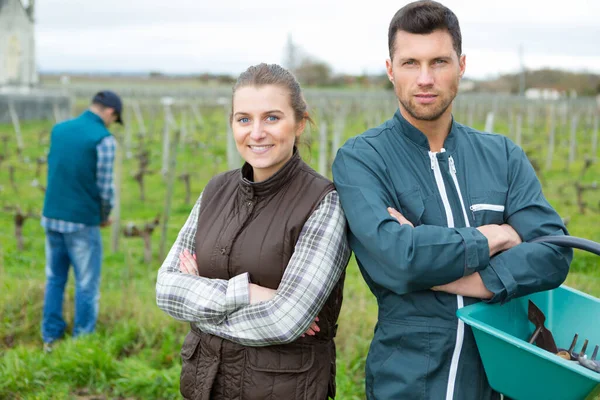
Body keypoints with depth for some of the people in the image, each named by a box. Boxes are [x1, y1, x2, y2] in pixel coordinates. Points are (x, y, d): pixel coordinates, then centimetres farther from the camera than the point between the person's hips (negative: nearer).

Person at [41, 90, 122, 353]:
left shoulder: (58, 129, 7)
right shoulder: (104, 139, -12)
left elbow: (53, 170, 12)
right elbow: (105, 186, -12)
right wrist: (105, 216, 6)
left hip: (51, 216, 6)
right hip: (82, 222, -6)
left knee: (54, 279, 16)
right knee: (87, 284, 7)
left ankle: (51, 338, 21)